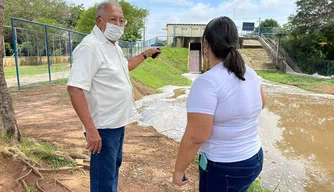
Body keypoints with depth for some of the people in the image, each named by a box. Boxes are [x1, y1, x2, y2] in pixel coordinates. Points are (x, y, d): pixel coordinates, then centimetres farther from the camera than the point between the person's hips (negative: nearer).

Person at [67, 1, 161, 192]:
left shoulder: (114, 45, 9)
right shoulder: (90, 46, -22)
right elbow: (75, 89, -28)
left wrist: (145, 54, 27)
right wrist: (90, 129, -31)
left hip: (117, 122, 10)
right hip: (103, 127, -9)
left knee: (114, 166, 27)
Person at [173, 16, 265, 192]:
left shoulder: (207, 81, -26)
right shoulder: (250, 73, -2)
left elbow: (195, 136, -25)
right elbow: (260, 104, 17)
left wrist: (178, 170, -13)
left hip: (224, 168, -7)